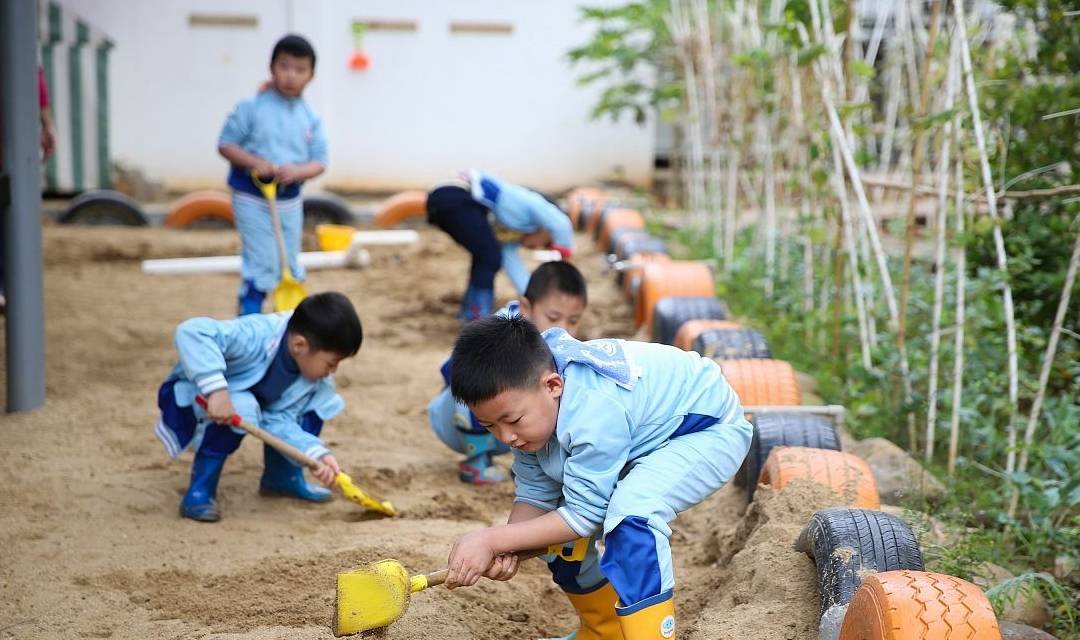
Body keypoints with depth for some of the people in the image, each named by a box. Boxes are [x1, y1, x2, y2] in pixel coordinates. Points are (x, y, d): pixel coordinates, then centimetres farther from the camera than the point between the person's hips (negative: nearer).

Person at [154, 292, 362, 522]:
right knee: (240, 408, -38)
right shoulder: (256, 336, -38)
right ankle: (199, 493, -23)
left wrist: (317, 453, -34)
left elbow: (279, 420, -19)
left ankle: (282, 476, 9)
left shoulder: (312, 370, -15)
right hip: (197, 396, -7)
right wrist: (216, 389, -56)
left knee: (317, 397, -5)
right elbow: (192, 332, -50)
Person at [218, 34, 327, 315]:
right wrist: (255, 162, -24)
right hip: (252, 198, -5)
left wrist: (296, 171, -20)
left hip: (289, 200, 5)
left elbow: (319, 162, 1)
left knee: (290, 268, 18)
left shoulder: (311, 119, 0)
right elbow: (225, 145, -9)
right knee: (262, 266, -8)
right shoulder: (251, 108, -12)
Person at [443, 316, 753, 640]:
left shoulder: (594, 412, -39)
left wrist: (491, 540, -31)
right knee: (558, 523, 3)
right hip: (644, 438, 9)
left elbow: (584, 514, -30)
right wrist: (504, 551, -28)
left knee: (632, 511, -35)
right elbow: (535, 497, -8)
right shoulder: (524, 391, -14)